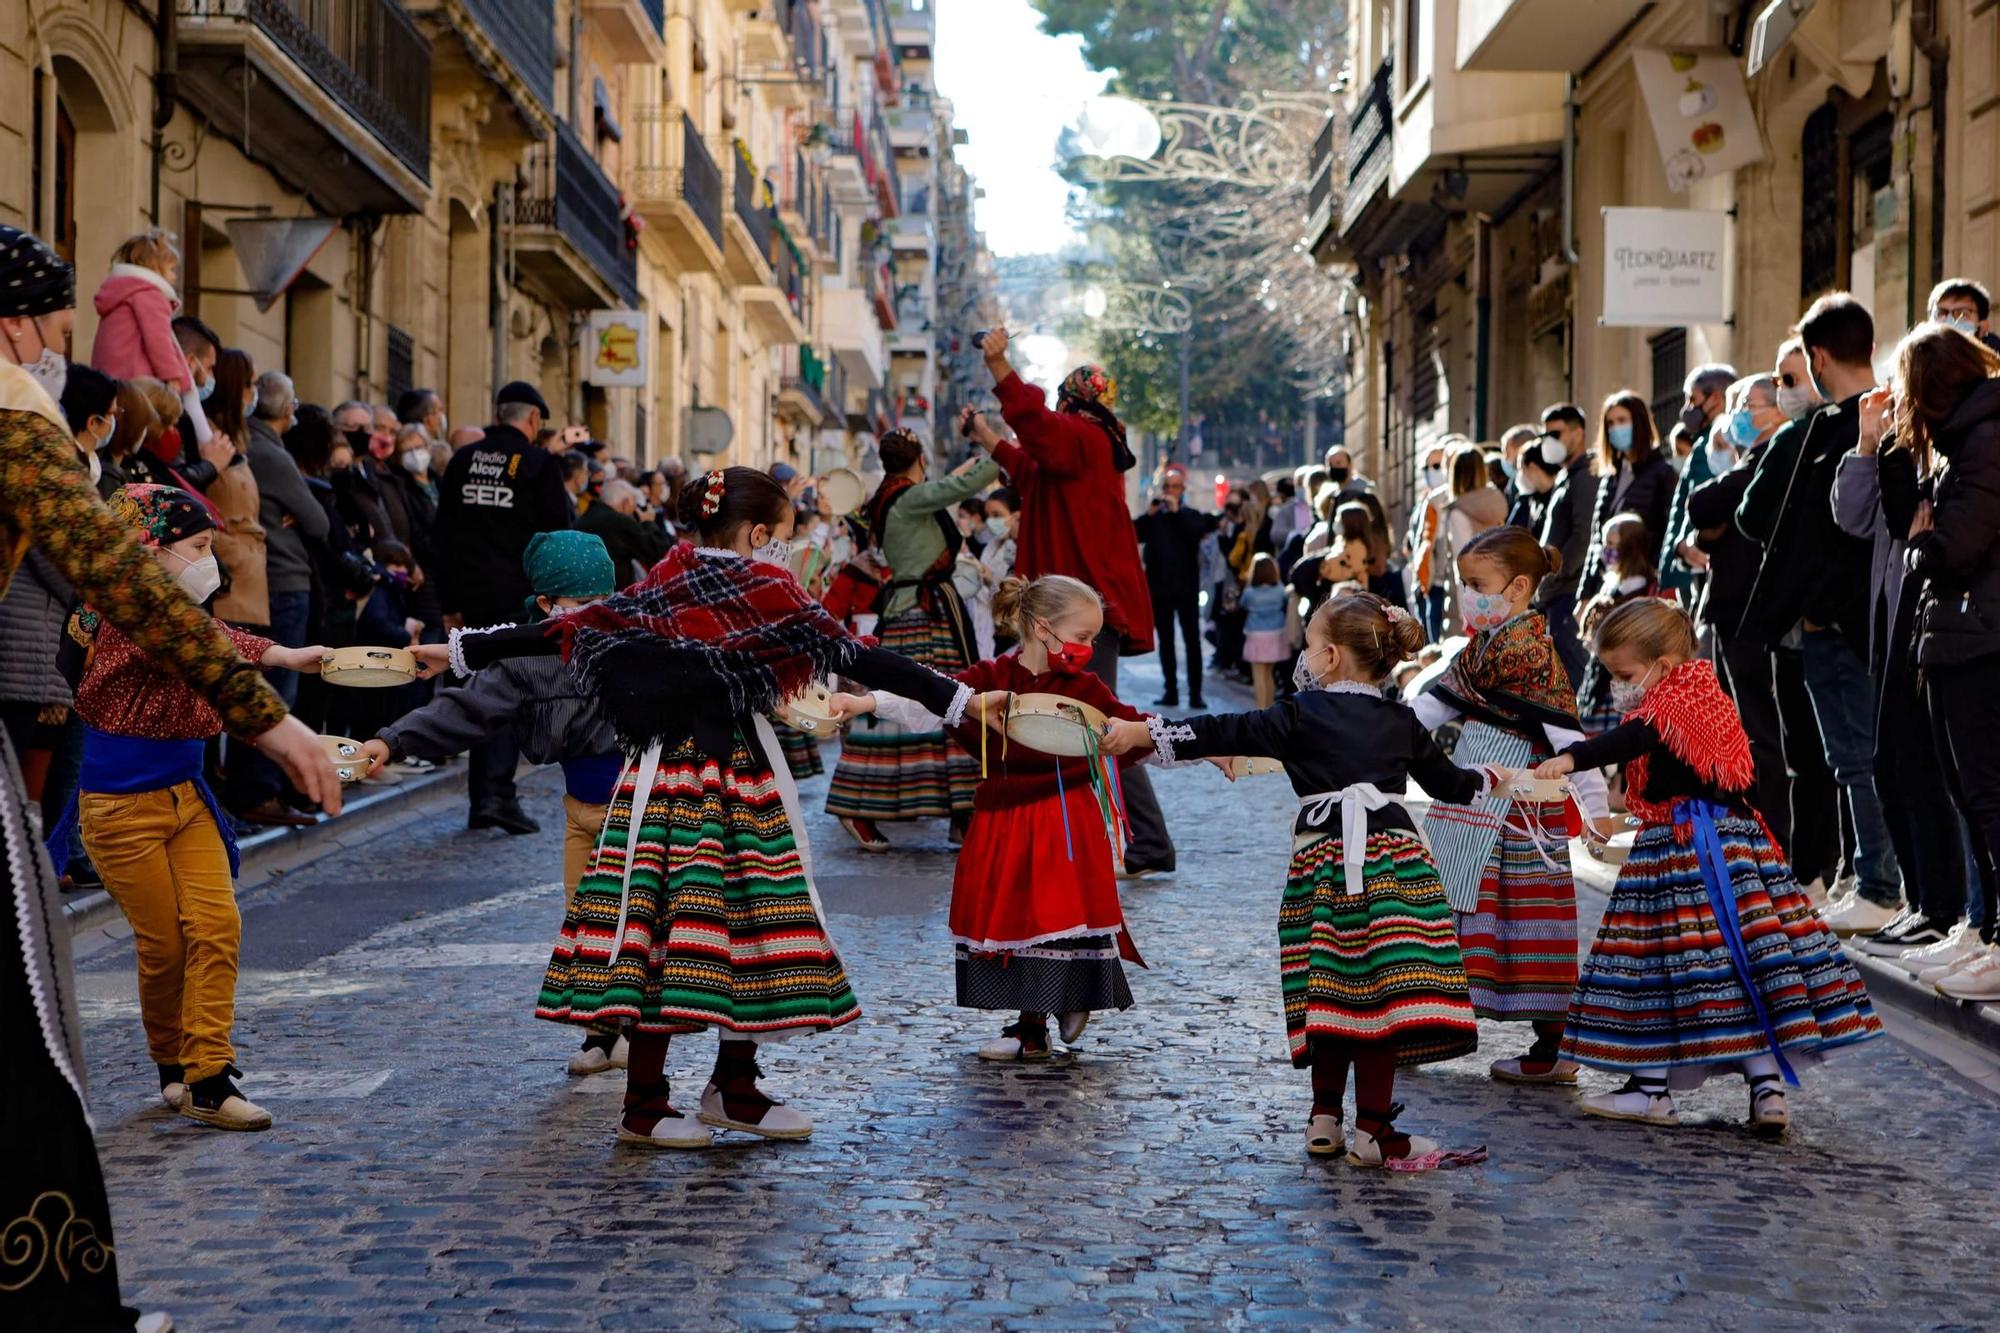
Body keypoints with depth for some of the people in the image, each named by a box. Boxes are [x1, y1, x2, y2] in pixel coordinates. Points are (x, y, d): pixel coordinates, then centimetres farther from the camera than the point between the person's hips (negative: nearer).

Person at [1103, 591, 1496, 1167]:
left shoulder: (1301, 716, 2)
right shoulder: (1402, 724, 13)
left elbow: (1225, 733, -1)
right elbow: (1448, 780, 24)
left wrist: (1143, 733, 4)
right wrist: (1486, 779, 47)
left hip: (1321, 858, -1)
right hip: (1393, 856, 2)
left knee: (1327, 990, 8)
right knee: (1381, 990, 0)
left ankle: (1324, 1118, 16)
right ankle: (1372, 1130, 2)